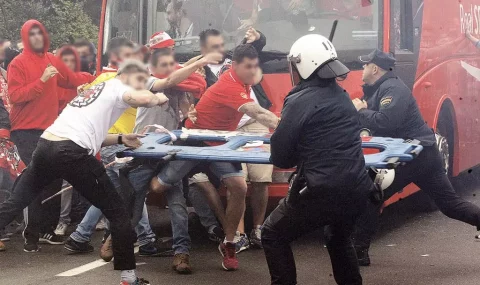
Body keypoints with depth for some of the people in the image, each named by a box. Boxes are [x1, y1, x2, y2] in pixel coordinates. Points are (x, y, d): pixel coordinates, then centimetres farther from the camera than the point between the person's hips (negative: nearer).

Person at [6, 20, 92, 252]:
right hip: (26, 131, -6)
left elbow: (72, 80, 21)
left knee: (54, 178, 8)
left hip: (50, 129, 6)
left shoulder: (52, 60, 9)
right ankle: (31, 234, -5)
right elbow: (15, 96, -17)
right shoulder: (18, 64, -8)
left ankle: (47, 229, 20)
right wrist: (42, 80, -23)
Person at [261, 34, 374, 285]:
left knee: (274, 235, 12)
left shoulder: (300, 101, -8)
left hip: (323, 192, -7)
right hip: (357, 189, 7)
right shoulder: (341, 96, 14)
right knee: (339, 238, 33)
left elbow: (280, 158, -5)